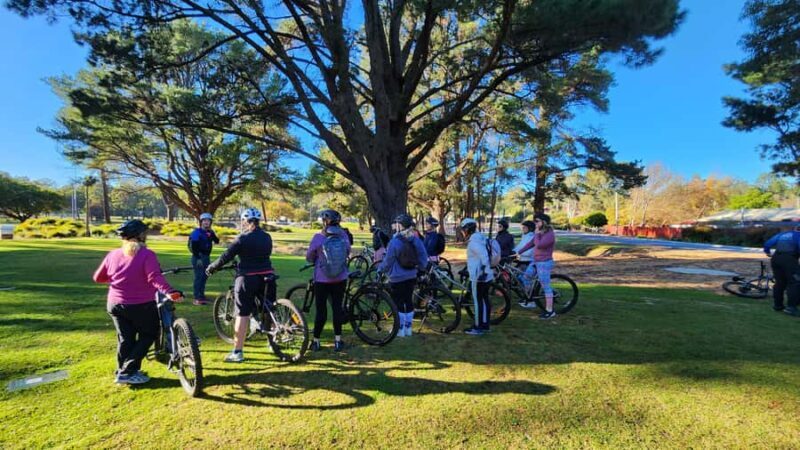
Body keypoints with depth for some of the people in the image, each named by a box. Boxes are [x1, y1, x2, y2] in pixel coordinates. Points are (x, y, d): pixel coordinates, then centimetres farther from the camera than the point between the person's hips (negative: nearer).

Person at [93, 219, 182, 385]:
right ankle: (128, 372, 8)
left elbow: (98, 278, 10)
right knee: (149, 335, 13)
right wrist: (170, 292, -42)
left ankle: (122, 371, 28)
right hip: (141, 306, -5)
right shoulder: (147, 254, -15)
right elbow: (155, 277, -31)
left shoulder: (113, 254, 2)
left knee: (125, 339, 20)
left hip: (115, 305, 6)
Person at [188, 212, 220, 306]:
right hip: (198, 257, -7)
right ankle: (197, 298, -3)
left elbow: (217, 241, -1)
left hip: (207, 257, 7)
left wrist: (212, 234, -15)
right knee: (199, 277, -7)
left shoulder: (210, 232, 10)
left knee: (204, 276, 12)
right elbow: (194, 246, -15)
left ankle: (201, 296, 23)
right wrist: (198, 258, -20)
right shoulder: (196, 232, -9)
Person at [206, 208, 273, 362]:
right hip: (266, 276, 5)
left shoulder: (243, 238, -10)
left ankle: (237, 352, 6)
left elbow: (226, 256, -8)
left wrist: (211, 268, 7)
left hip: (247, 278, -5)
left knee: (242, 315, 1)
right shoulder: (267, 237, 7)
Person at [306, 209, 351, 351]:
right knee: (337, 308, 11)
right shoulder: (343, 235, -5)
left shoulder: (318, 237, -13)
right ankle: (338, 341, 16)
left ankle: (316, 342, 19)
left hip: (322, 280, -2)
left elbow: (309, 257, -3)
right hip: (340, 279, 2)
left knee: (321, 311, 8)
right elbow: (347, 252, 8)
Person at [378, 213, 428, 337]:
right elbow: (424, 256, 2)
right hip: (412, 276, 6)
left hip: (397, 278, -5)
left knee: (398, 303, 6)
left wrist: (380, 270, 4)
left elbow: (388, 261, -12)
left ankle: (400, 329, 15)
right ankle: (408, 328, 24)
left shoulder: (394, 241, -18)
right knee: (409, 300, 15)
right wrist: (420, 267, 18)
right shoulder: (416, 240, -2)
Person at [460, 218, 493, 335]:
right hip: (487, 275, 9)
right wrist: (468, 268, 30)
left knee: (478, 301, -2)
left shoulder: (473, 241, -16)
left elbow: (484, 256, -28)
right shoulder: (481, 238, 14)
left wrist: (483, 271, -29)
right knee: (485, 299, 14)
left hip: (479, 277, -9)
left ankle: (478, 327, 5)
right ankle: (485, 325, 23)